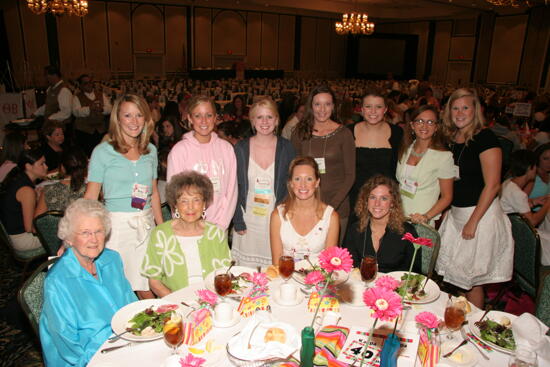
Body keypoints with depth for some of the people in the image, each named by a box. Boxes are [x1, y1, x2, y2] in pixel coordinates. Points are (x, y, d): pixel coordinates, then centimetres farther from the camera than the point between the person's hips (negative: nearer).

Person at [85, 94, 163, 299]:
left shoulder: (150, 151, 9)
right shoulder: (103, 151, -3)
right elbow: (90, 197, -4)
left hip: (145, 224, 4)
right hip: (117, 225, -3)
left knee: (147, 291, 6)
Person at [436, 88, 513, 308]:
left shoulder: (485, 138, -13)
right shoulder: (451, 139, 7)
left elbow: (492, 185, -17)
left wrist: (473, 221, -17)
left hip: (481, 213, -7)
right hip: (455, 213, 7)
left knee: (472, 278, 4)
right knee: (455, 274, 14)